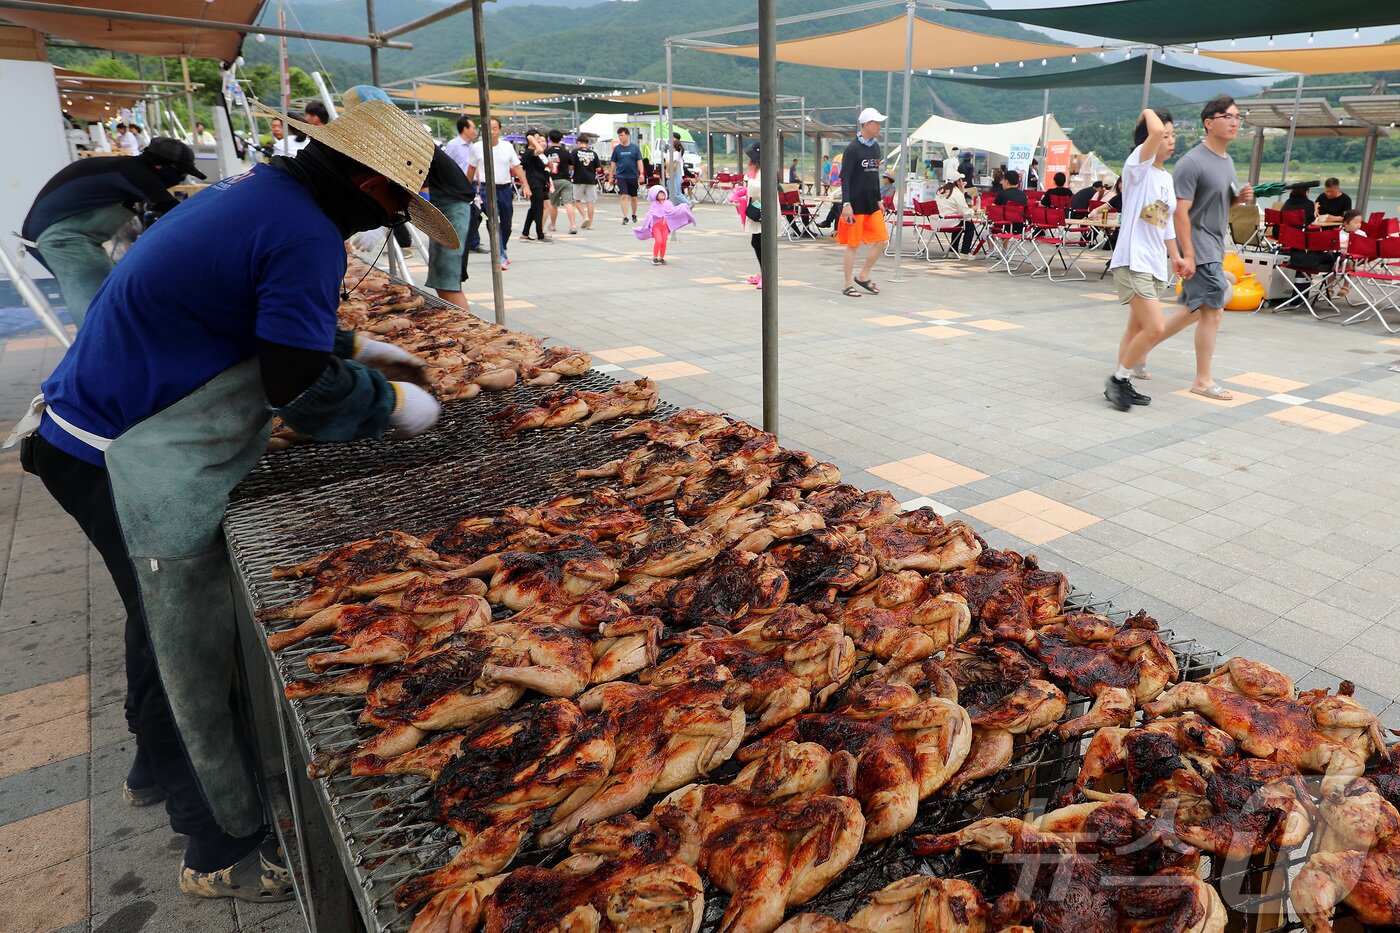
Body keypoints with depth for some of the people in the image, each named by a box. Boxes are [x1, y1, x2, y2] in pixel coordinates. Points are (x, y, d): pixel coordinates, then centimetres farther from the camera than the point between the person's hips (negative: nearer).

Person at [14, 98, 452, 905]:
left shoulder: (260, 190, 9)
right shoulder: (307, 237, -22)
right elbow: (302, 390, -22)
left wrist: (354, 345, 22)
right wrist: (391, 403, -8)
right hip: (131, 468, -10)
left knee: (168, 623, 25)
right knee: (194, 651, 2)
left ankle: (160, 769, 48)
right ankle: (228, 852, 20)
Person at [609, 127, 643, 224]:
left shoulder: (635, 147, 0)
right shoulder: (617, 148, 2)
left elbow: (639, 161, -1)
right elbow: (613, 163, 7)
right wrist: (611, 176, 6)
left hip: (633, 176, 1)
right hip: (621, 176, -1)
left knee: (633, 197, 11)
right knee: (624, 196, -12)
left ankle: (634, 215, 30)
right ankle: (625, 217, -11)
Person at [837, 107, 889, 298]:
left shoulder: (875, 146, 12)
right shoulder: (853, 148, -10)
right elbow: (844, 177, -13)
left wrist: (879, 200, 20)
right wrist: (846, 204, -20)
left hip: (871, 204, 7)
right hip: (855, 204, -7)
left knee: (880, 240, 3)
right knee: (853, 245, -2)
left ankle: (863, 276, 17)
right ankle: (848, 285, 8)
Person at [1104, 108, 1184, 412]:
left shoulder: (1167, 178, 16)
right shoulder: (1138, 165, -8)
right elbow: (1155, 132, -26)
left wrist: (1175, 256, 23)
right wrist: (1149, 113, -6)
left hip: (1155, 264, 9)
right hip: (1133, 261, -9)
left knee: (1137, 327, 12)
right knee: (1155, 327, -16)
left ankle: (1121, 383, 21)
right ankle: (1118, 378, 0)